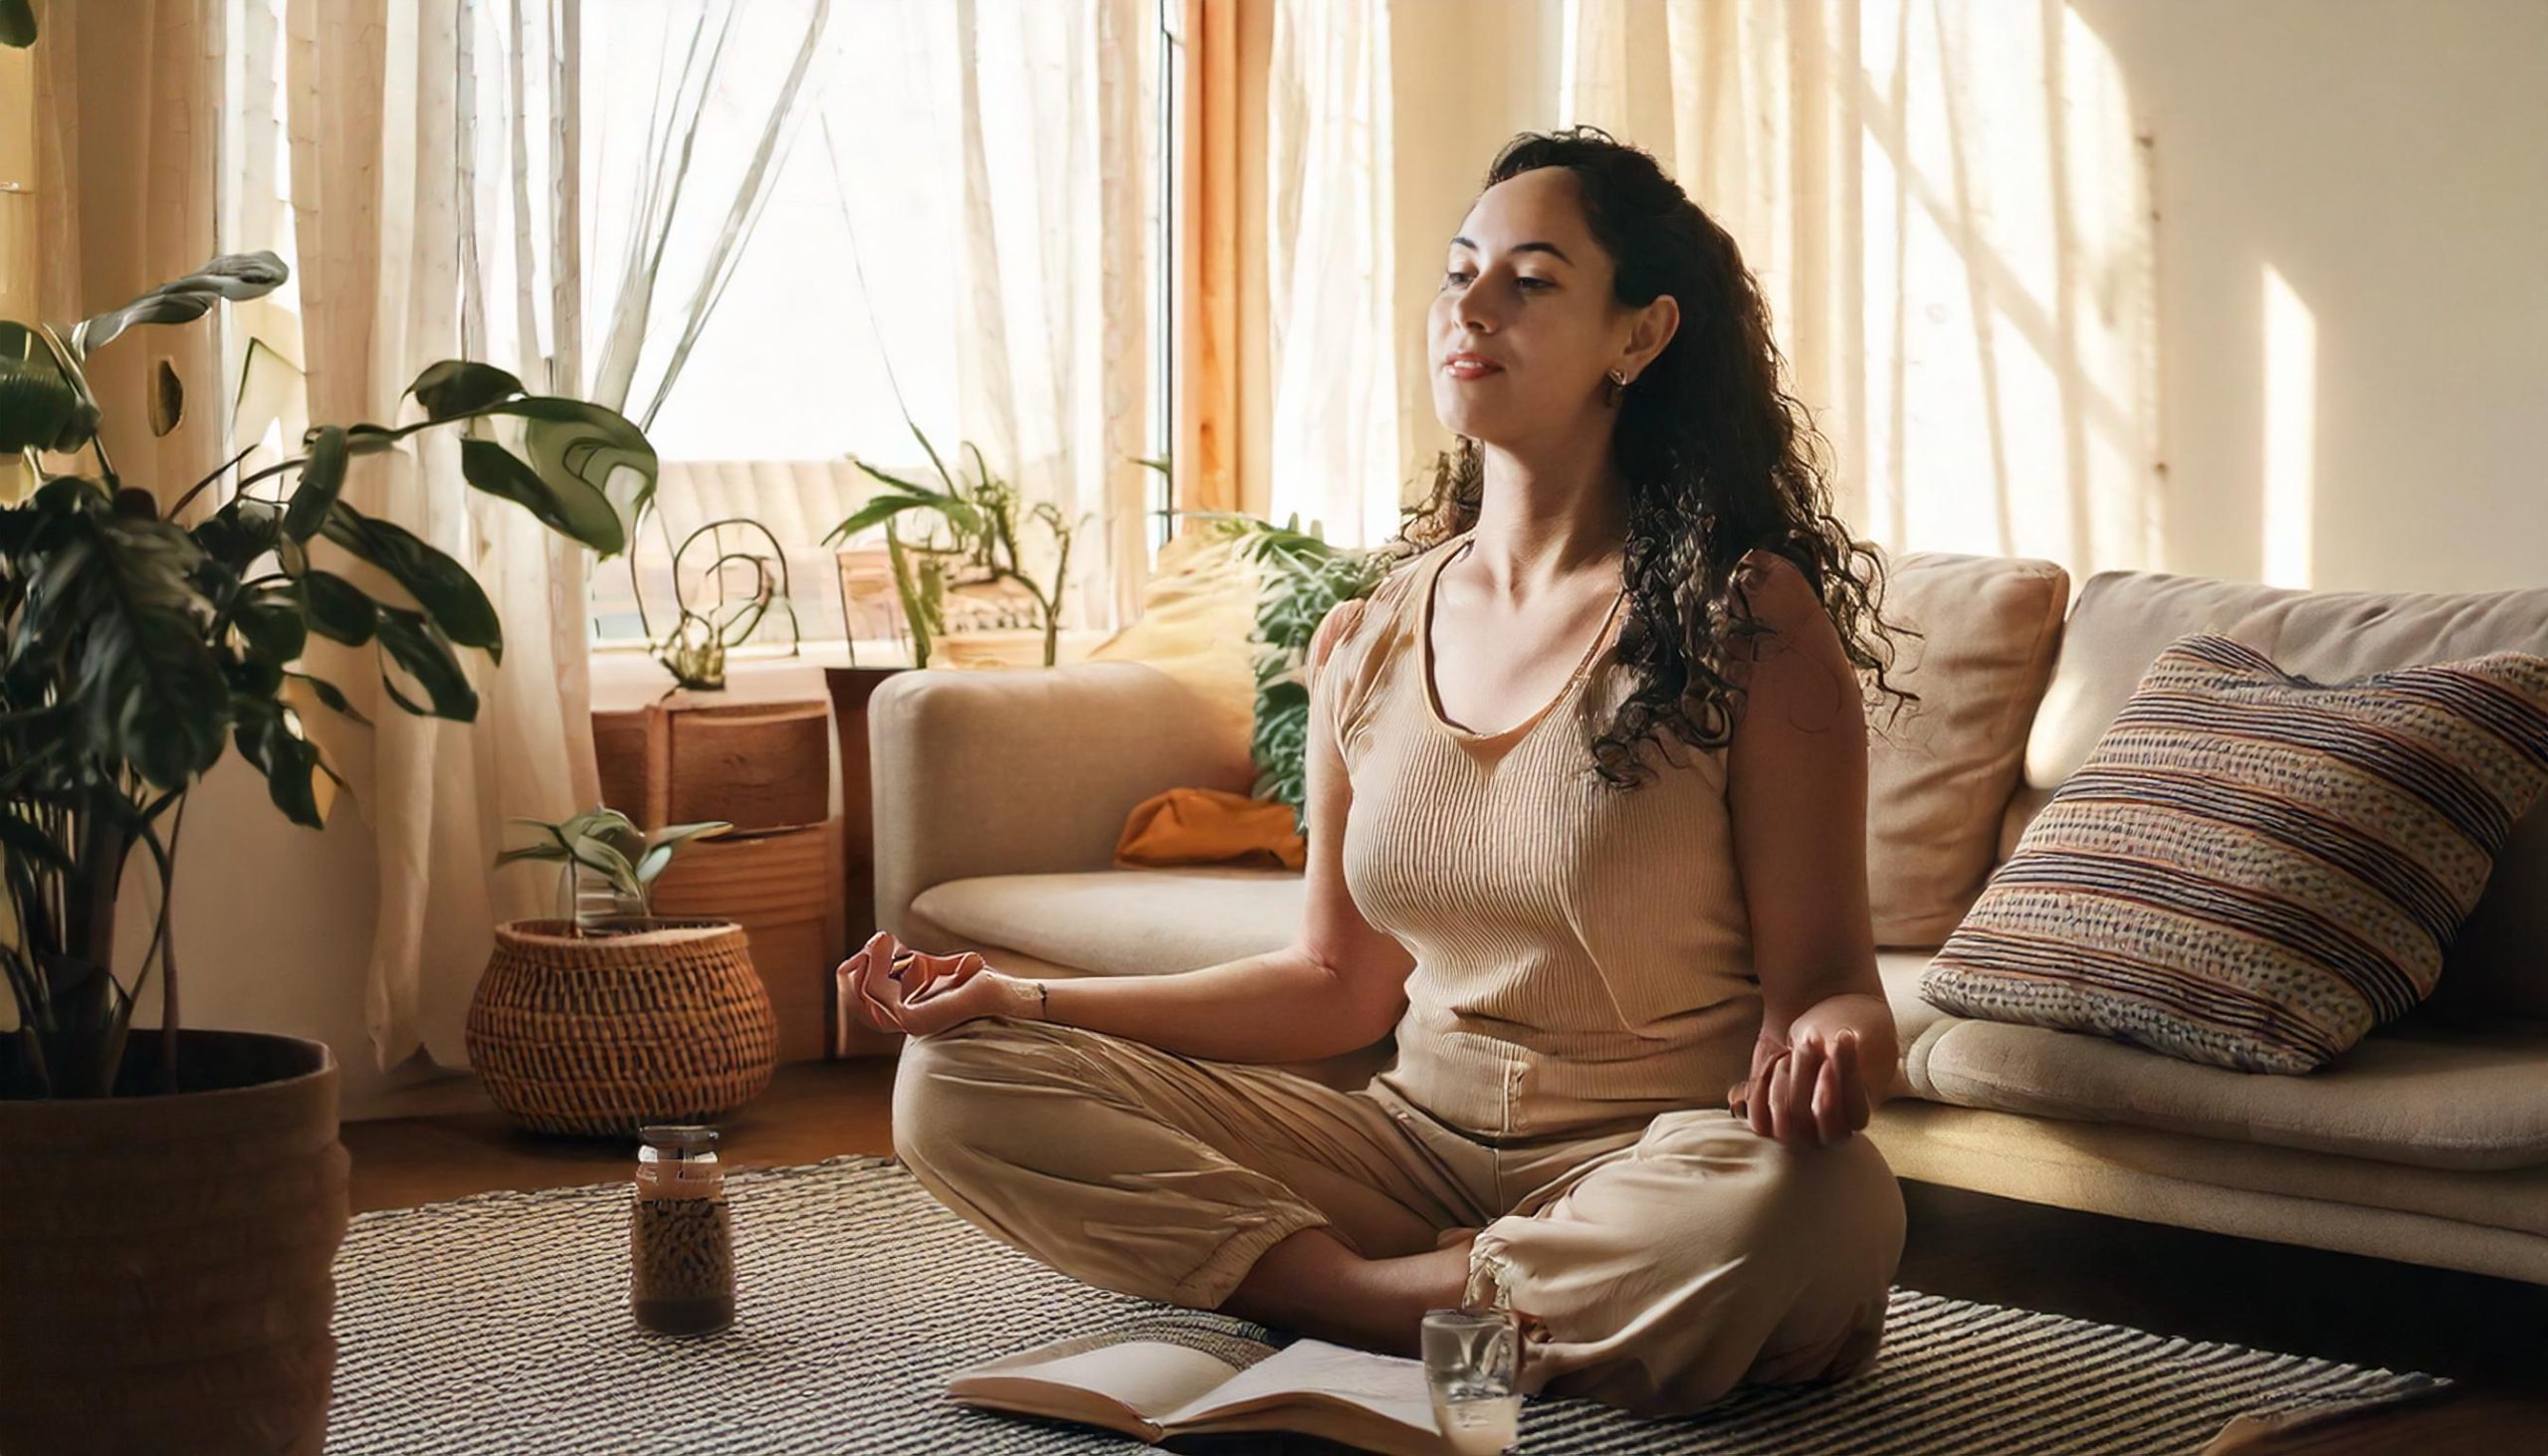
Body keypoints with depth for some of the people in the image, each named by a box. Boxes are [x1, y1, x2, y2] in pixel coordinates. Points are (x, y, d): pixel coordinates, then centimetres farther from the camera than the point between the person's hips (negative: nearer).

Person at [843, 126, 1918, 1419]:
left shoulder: (1749, 621, -7)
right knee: (958, 1086, -9)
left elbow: (1823, 978, -7)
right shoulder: (1366, 645, 7)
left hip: (1650, 1165, -4)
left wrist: (1827, 1041, -32)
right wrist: (1032, 1003, 6)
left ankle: (1383, 1310, -17)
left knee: (1818, 1208, -41)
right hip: (1421, 1142, 4)